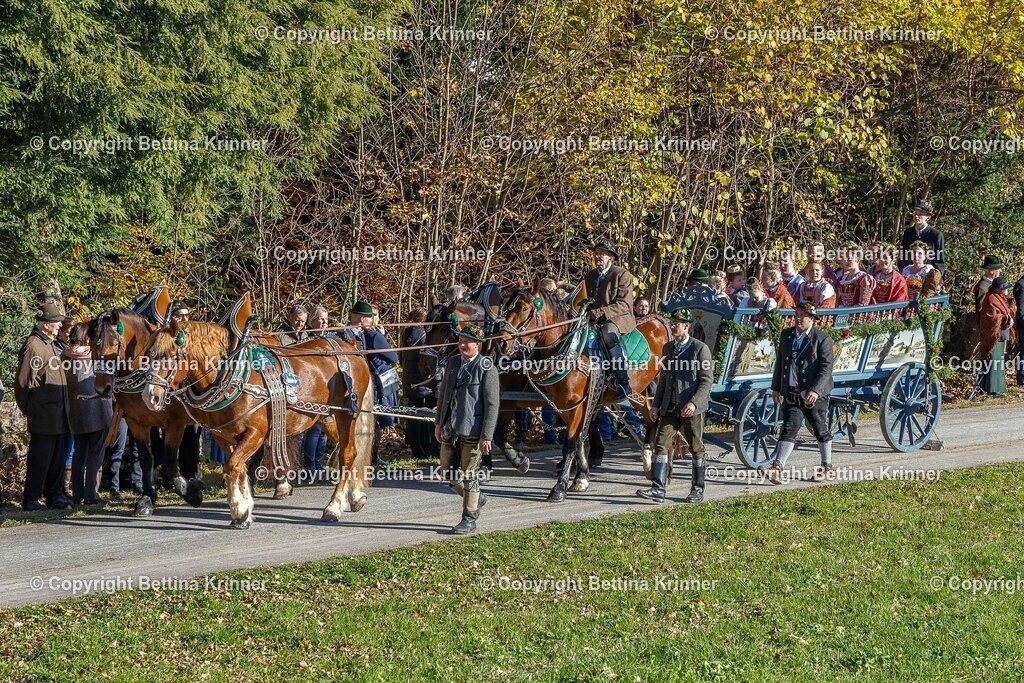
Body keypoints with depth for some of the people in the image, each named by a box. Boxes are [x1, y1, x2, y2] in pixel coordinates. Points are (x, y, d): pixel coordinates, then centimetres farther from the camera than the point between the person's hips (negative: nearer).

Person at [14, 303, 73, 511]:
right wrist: (28, 410, -10)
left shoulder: (50, 344, 15)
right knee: (40, 458, -3)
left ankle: (54, 495, 21)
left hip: (58, 414, 9)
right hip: (44, 417, -9)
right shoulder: (33, 346, -13)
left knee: (57, 457, 13)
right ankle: (31, 500, 3)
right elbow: (24, 382, -15)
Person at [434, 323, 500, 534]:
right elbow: (443, 394, 17)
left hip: (472, 430, -6)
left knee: (469, 474, 1)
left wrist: (486, 436, -16)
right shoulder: (452, 363, 8)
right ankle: (475, 498, 34)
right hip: (450, 428, 6)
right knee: (448, 470, 11)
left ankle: (470, 519, 12)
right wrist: (439, 423, 14)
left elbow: (492, 405, -12)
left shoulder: (487, 369, -11)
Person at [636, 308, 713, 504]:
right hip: (670, 407, 5)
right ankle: (658, 489, -8)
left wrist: (694, 402, -20)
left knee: (696, 448, 5)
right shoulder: (668, 348, 13)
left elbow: (707, 380, -10)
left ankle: (698, 489, 17)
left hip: (692, 409, -5)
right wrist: (657, 405, 12)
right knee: (662, 445, -5)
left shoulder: (700, 348, -6)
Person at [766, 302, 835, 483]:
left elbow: (826, 367, -14)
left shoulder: (822, 339, -9)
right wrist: (776, 387, 14)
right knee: (789, 429, -2)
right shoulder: (786, 335, 8)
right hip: (791, 394, 4)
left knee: (821, 430, 9)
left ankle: (827, 466, 24)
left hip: (815, 395, -4)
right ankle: (777, 467, -9)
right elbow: (780, 362, 17)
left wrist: (816, 390, -23)